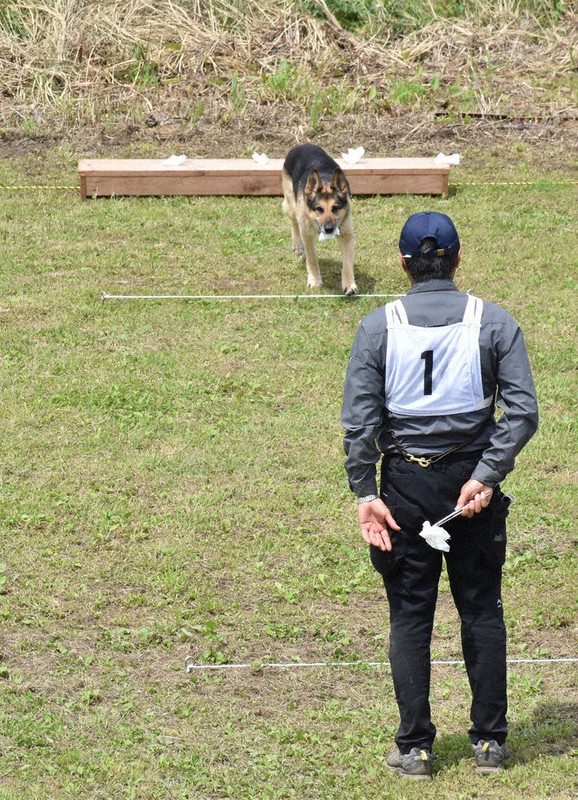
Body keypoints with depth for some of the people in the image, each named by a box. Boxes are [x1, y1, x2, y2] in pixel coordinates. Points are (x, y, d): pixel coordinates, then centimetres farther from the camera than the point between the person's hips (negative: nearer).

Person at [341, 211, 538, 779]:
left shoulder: (378, 327, -3)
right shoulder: (494, 323, -2)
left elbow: (358, 420, -8)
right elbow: (522, 411, -9)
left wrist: (366, 494, -7)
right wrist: (485, 477, -9)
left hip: (406, 482, 0)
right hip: (473, 477, 0)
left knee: (409, 615, 7)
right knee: (482, 610, 11)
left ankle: (414, 748, 8)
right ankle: (489, 741, 15)